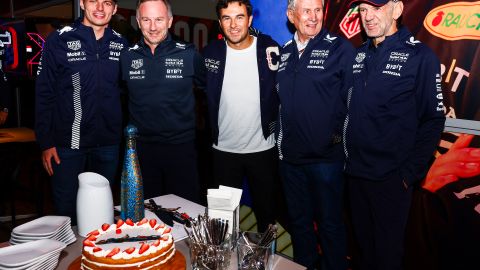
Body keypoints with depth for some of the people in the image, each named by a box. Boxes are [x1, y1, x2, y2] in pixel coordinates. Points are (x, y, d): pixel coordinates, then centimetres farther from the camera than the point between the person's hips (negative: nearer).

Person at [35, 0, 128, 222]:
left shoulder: (120, 44, 4)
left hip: (108, 144, 3)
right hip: (68, 144, -3)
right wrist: (45, 143, -7)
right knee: (66, 209, 7)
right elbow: (44, 94, -4)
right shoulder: (59, 40, -6)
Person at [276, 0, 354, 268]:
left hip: (326, 156, -5)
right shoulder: (284, 52, 9)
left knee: (330, 223, 9)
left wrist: (339, 136, -9)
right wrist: (282, 140, 11)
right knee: (299, 220, 19)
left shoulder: (340, 48, -8)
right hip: (291, 155, 5)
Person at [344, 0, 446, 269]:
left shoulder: (420, 56, -9)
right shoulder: (358, 55, 7)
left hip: (391, 177, -5)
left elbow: (433, 120, -9)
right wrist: (346, 155, 7)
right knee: (363, 240, 19)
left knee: (387, 247, 11)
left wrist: (411, 173, -12)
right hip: (355, 171, 5)